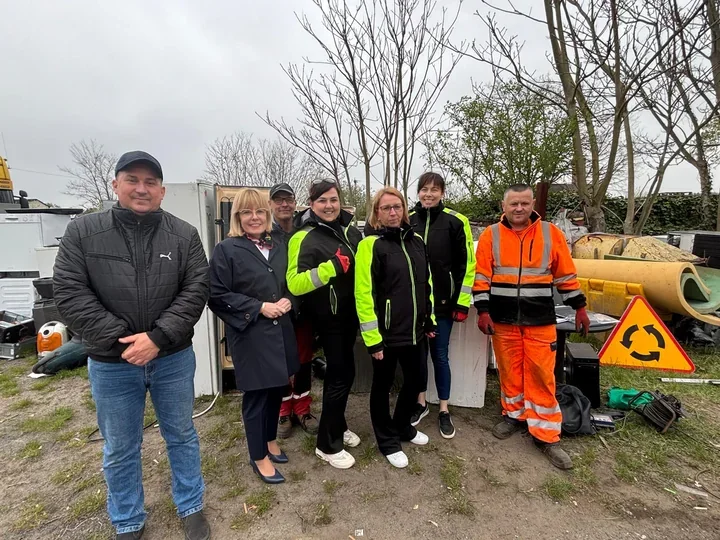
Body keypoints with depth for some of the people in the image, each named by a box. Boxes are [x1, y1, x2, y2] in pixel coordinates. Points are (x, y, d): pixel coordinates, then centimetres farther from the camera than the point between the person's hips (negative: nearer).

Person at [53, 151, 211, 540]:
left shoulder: (184, 235, -3)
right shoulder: (82, 232, -4)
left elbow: (196, 290, -9)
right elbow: (69, 293, -9)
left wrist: (159, 338, -19)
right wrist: (120, 340, -16)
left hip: (173, 358, 0)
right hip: (110, 363, 0)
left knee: (181, 437, 17)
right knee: (120, 450, 18)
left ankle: (191, 508, 39)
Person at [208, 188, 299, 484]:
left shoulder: (279, 244, 8)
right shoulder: (226, 250, -9)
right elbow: (216, 295, -12)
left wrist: (288, 300, -5)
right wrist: (260, 307, -17)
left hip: (281, 331, 6)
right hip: (250, 335, -5)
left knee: (277, 389, 18)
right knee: (256, 395, 7)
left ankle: (270, 440, 42)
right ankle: (259, 457, 28)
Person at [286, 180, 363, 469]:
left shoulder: (349, 228, 5)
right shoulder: (305, 238, -16)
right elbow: (294, 284, -27)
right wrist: (332, 266, -33)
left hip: (350, 313, 7)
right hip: (329, 318, -7)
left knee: (341, 372, 19)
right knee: (341, 375, 0)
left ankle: (337, 427, 40)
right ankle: (328, 444, 20)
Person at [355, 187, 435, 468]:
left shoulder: (416, 241, 7)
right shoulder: (371, 244, -13)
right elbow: (364, 293, -17)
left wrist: (430, 319, 15)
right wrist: (372, 337, -18)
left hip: (414, 330, 7)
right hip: (386, 333, -6)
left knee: (414, 381, 20)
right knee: (383, 386, 12)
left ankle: (402, 426, 45)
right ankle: (387, 440, 33)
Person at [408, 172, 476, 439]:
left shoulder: (456, 221, -5)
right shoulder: (408, 221, 4)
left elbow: (467, 264, -4)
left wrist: (462, 302, -8)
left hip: (443, 302, -3)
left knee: (440, 355, 6)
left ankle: (444, 411, 24)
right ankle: (421, 403, 32)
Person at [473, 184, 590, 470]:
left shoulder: (551, 234, 2)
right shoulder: (491, 236, -1)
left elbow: (566, 275, 7)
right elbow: (481, 277, -2)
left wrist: (579, 307, 8)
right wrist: (483, 311, -9)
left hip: (540, 320, 0)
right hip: (503, 319, 0)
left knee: (541, 376, 3)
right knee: (509, 371, 12)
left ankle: (546, 436, 14)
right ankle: (514, 415, 32)